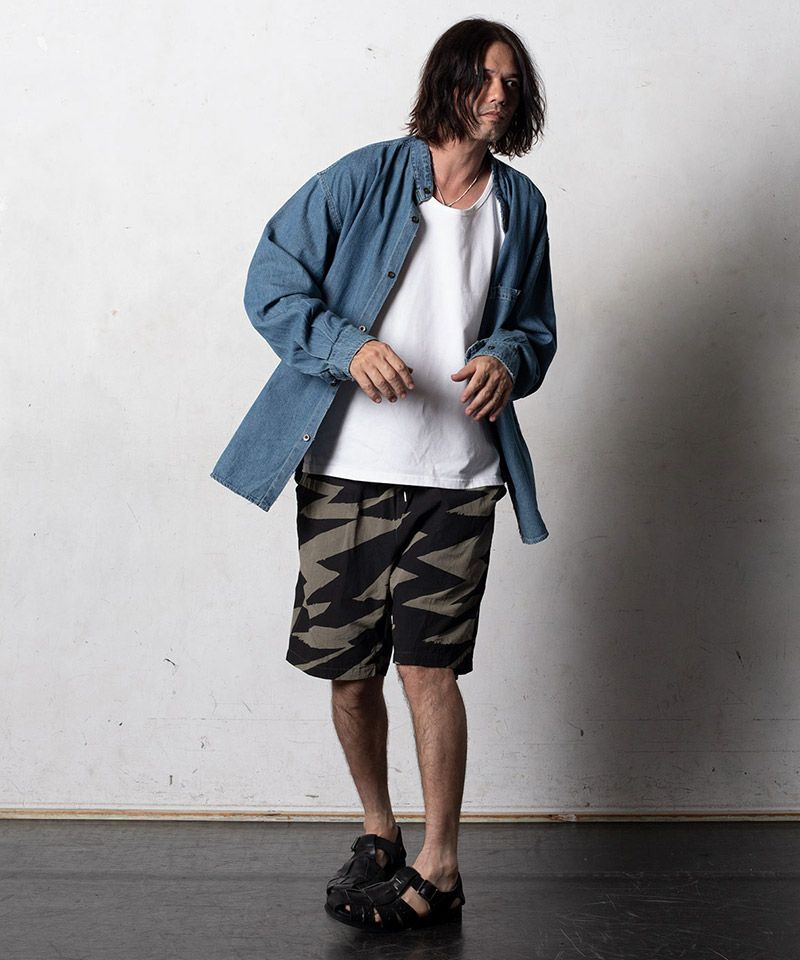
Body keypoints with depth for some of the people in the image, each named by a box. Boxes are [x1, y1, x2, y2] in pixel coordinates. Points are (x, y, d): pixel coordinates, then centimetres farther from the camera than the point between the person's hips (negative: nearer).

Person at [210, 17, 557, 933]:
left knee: (428, 667, -5)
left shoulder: (520, 205, 9)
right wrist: (347, 346, -17)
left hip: (456, 478, 1)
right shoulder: (365, 178, 0)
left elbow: (536, 329, 19)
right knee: (350, 675, 7)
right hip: (345, 471, 0)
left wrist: (508, 361, -5)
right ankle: (378, 832, 29)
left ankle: (438, 870, 8)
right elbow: (271, 281, -1)